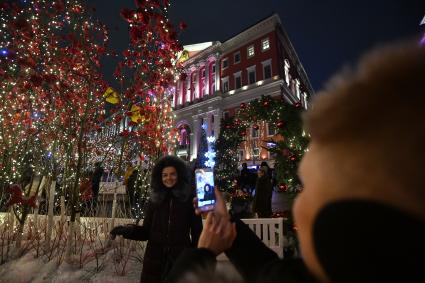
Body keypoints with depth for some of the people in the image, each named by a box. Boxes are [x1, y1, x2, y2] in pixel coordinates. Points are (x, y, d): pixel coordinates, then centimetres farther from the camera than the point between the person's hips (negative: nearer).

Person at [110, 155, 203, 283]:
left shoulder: (189, 198, -4)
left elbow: (197, 232, -2)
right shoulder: (154, 199, 2)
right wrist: (126, 230, -13)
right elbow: (146, 232, 3)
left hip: (181, 258, -1)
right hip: (155, 260, 2)